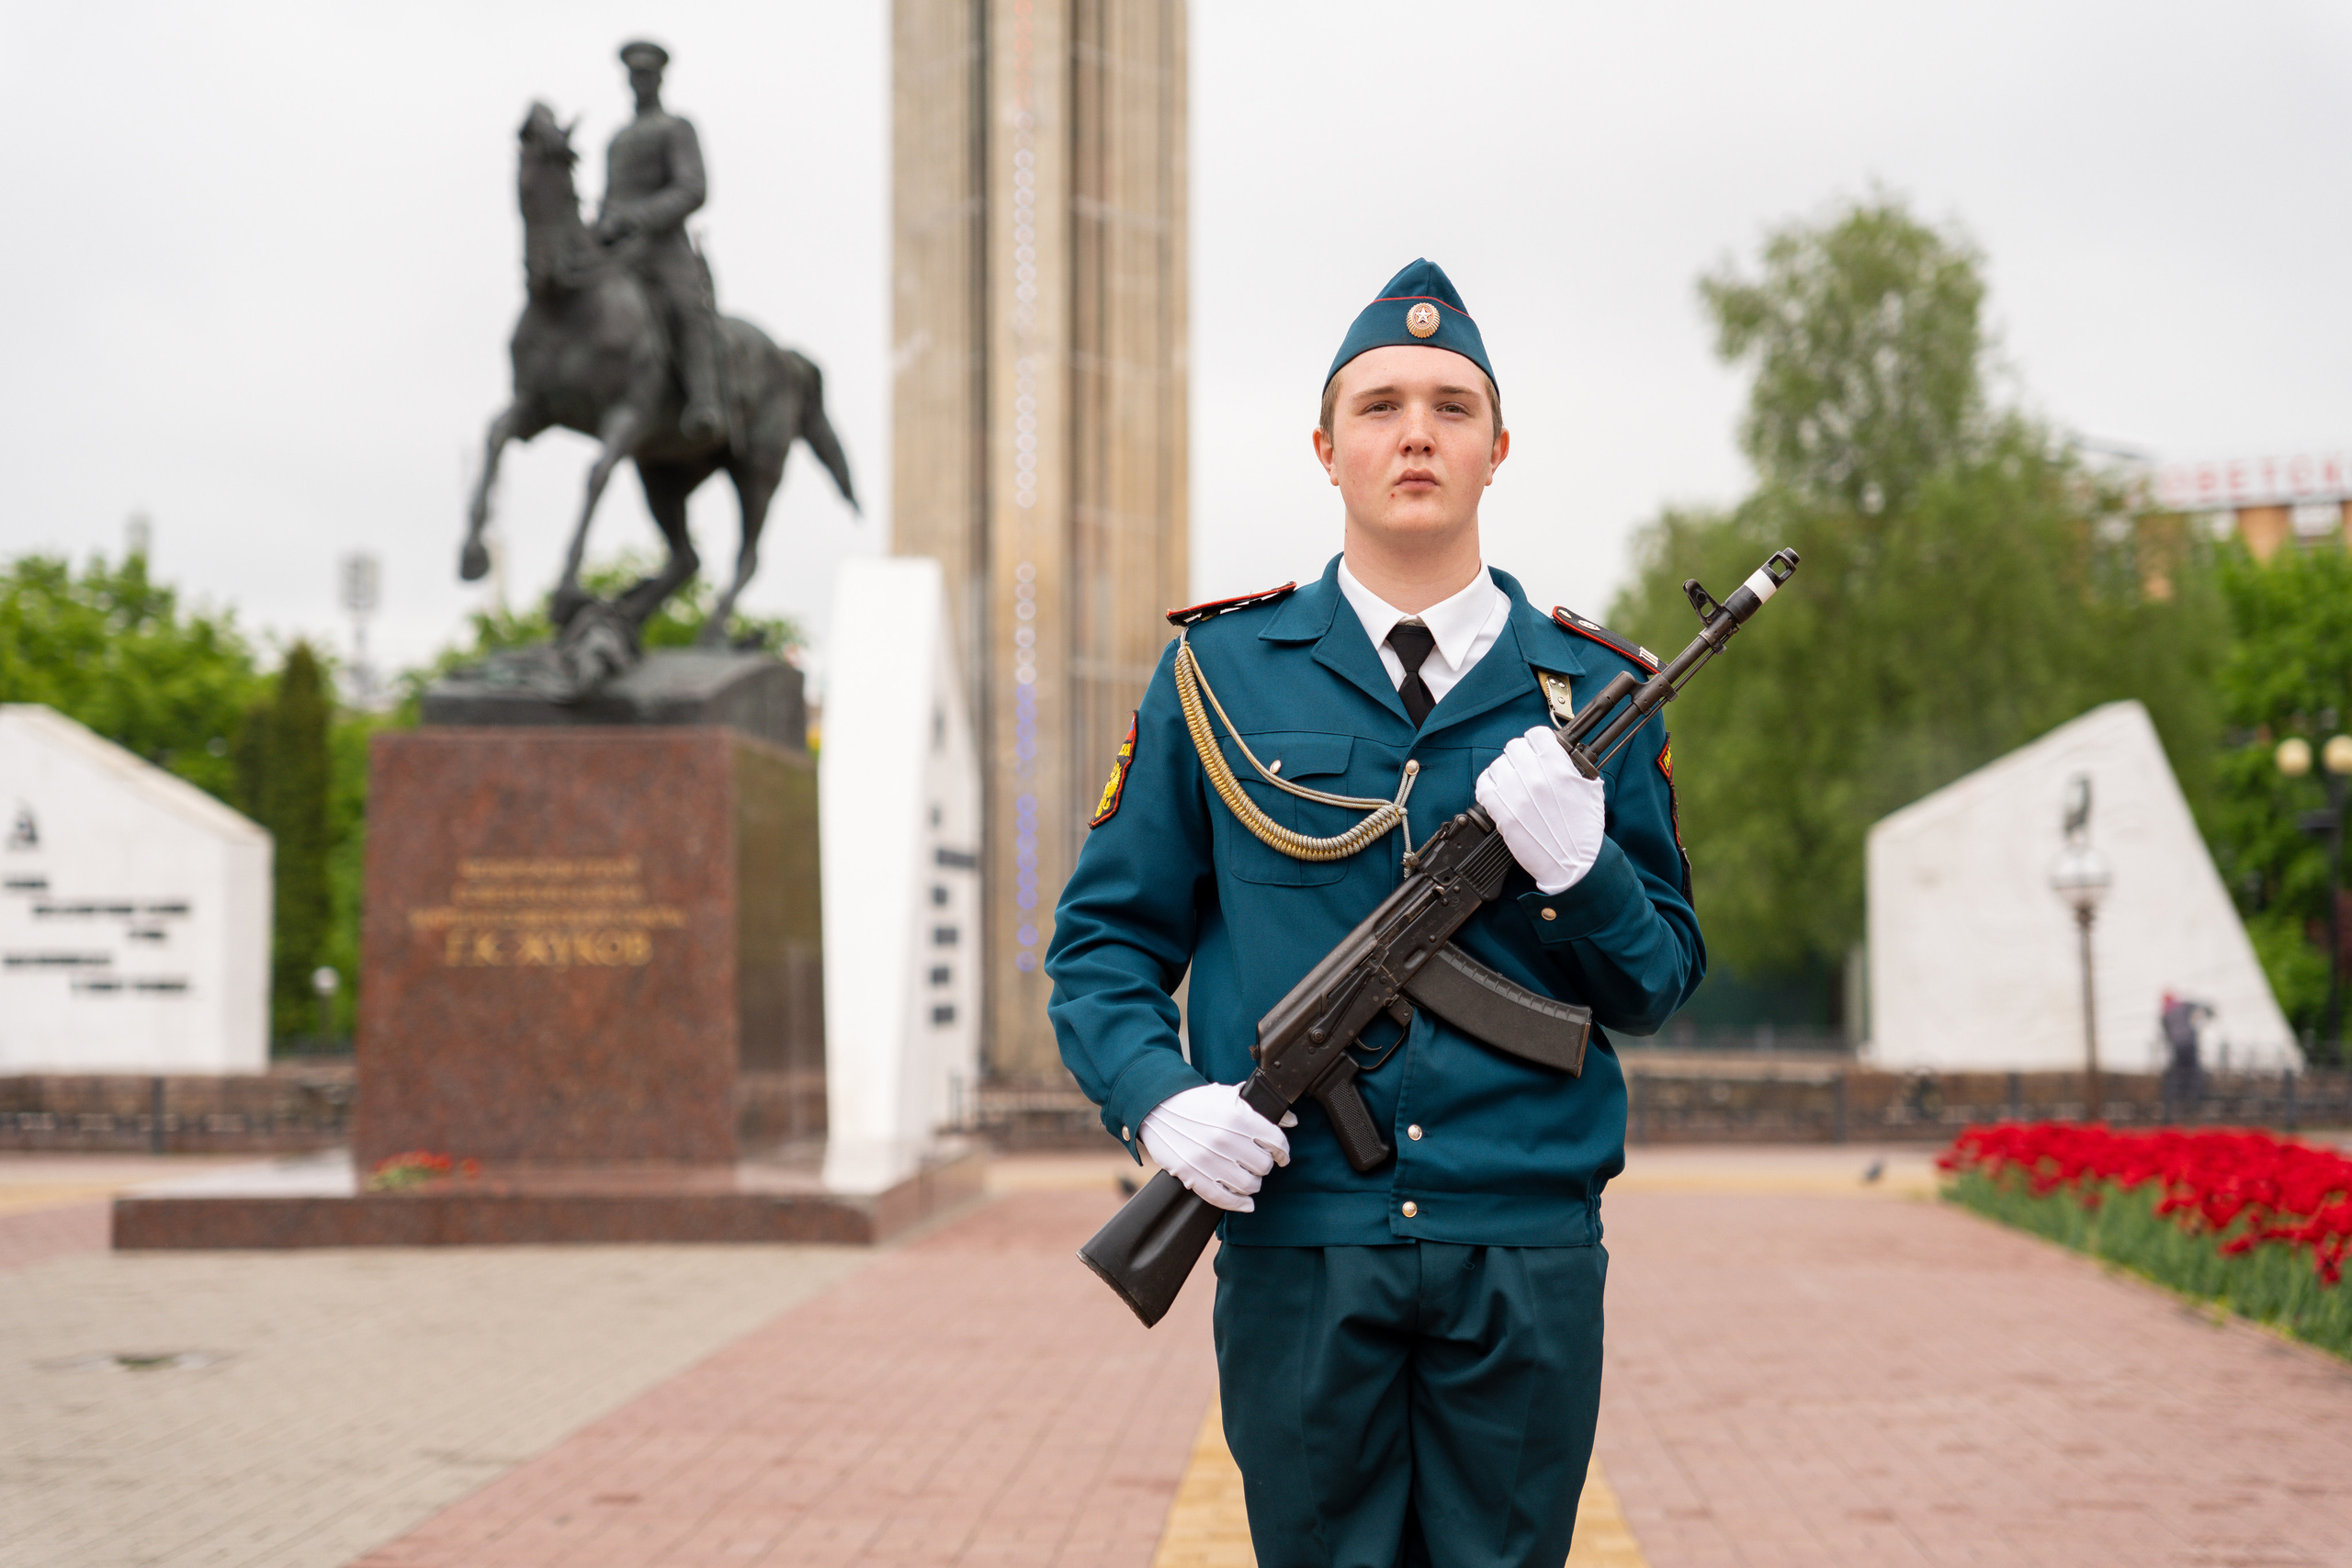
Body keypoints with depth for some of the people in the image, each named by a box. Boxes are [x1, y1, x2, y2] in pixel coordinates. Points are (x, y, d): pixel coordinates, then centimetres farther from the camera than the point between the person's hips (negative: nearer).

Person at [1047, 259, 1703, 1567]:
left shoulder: (1591, 690, 8)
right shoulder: (1220, 672, 5)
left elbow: (1664, 981, 9)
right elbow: (1105, 938, 8)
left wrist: (1579, 864, -11)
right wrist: (1158, 1097, -11)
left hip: (1529, 1256, 1)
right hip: (1297, 1239, -1)